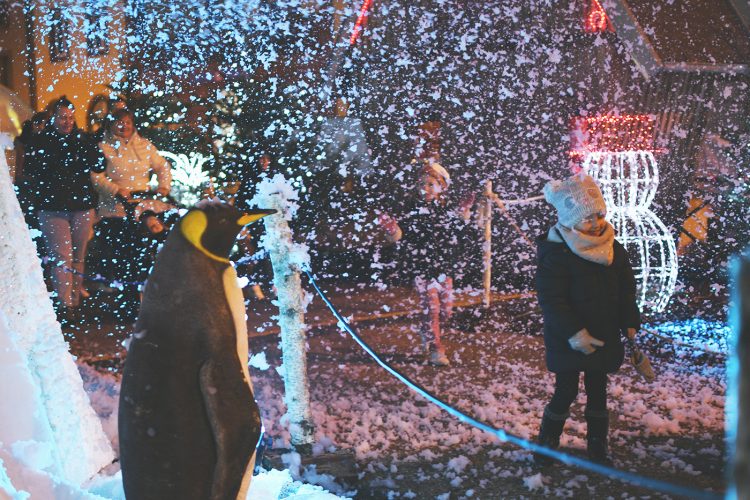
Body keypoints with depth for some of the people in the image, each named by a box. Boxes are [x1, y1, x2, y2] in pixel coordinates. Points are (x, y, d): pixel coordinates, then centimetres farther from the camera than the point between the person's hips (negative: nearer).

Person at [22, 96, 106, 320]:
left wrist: (84, 144, -11)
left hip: (82, 207, 3)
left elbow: (100, 166, -1)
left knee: (78, 257, 8)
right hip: (52, 208, -3)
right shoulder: (40, 142, 2)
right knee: (62, 258, -10)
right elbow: (30, 173, -3)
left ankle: (75, 301, 17)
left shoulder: (81, 140, 9)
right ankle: (64, 306, -9)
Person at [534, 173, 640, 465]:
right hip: (569, 342, -5)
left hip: (605, 338, 5)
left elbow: (627, 291, 12)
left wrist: (630, 323, 1)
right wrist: (574, 334, -24)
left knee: (598, 392, 14)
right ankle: (547, 443, 19)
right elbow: (551, 299, -19)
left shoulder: (614, 250, 4)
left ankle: (597, 447, 26)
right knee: (565, 392, 1)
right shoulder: (556, 254, -16)